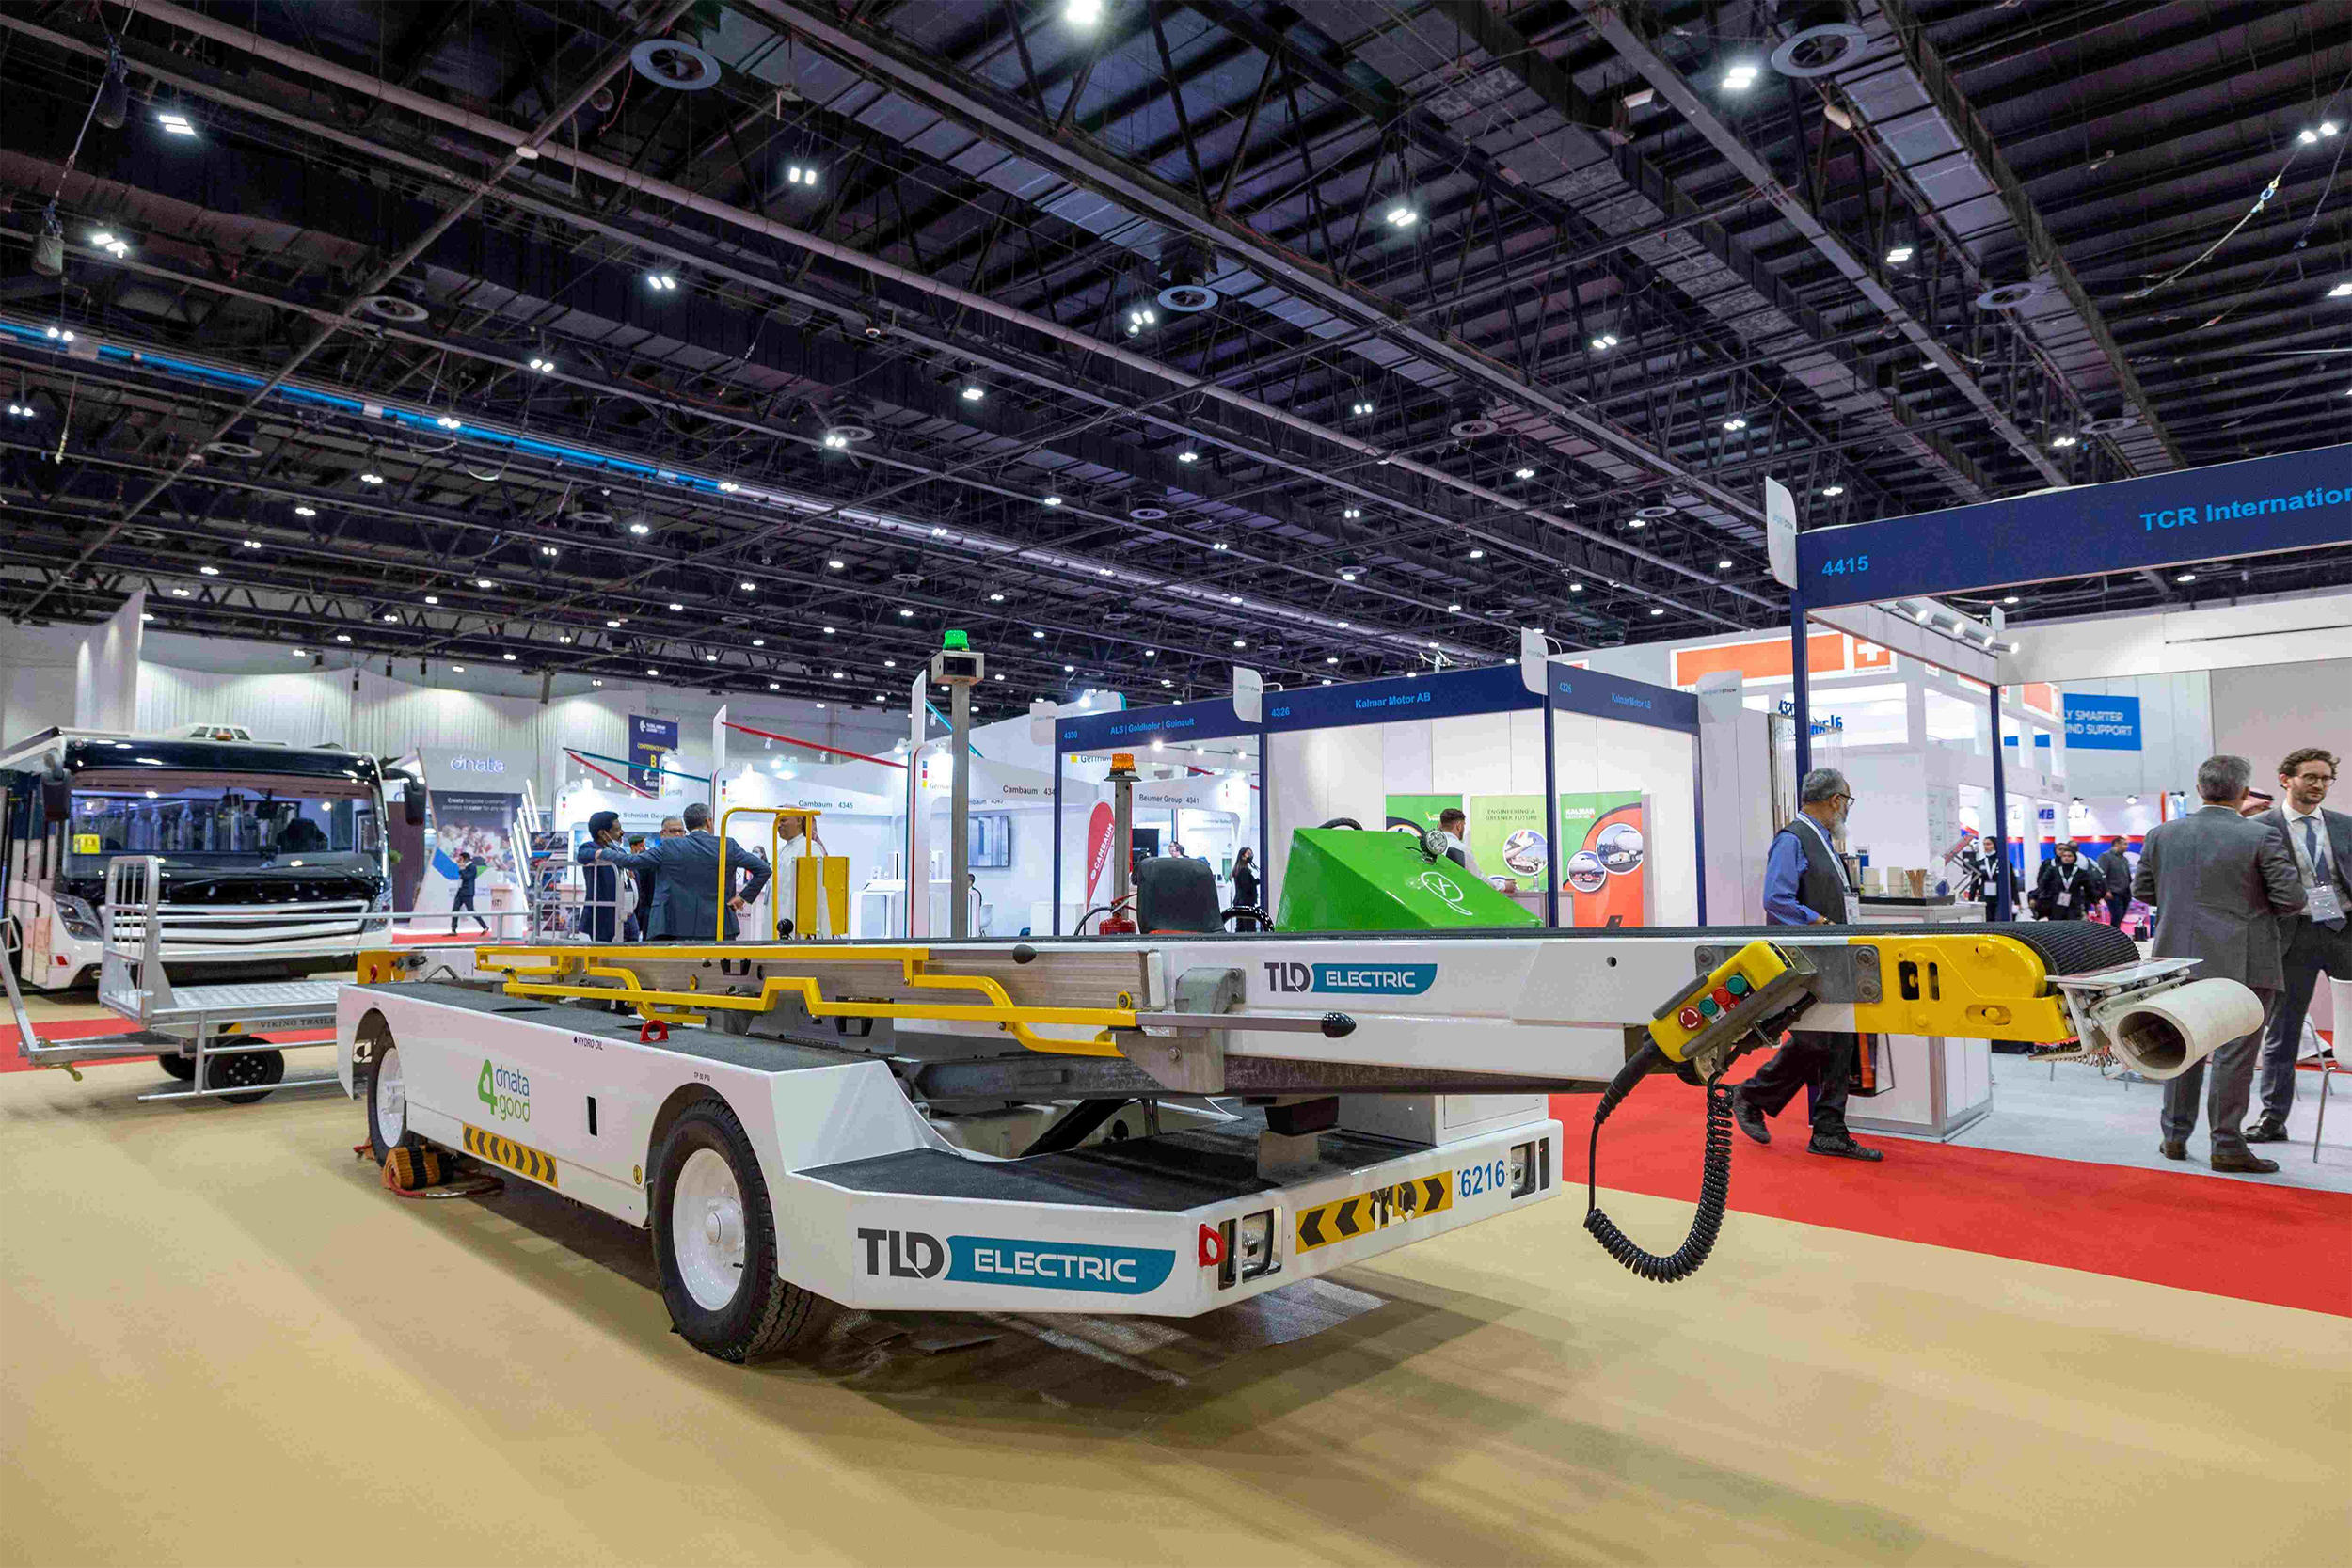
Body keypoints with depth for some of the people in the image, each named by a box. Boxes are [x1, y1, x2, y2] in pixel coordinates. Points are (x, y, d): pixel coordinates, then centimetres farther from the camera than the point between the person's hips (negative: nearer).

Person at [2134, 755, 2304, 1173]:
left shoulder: (2162, 834, 1)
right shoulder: (2261, 837, -10)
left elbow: (2141, 890, 8)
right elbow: (2291, 898, -10)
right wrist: (2253, 905, 10)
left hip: (2179, 957, 4)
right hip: (2242, 963, -4)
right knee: (2234, 1053, 3)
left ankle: (2175, 1136, 19)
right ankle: (2226, 1144, 7)